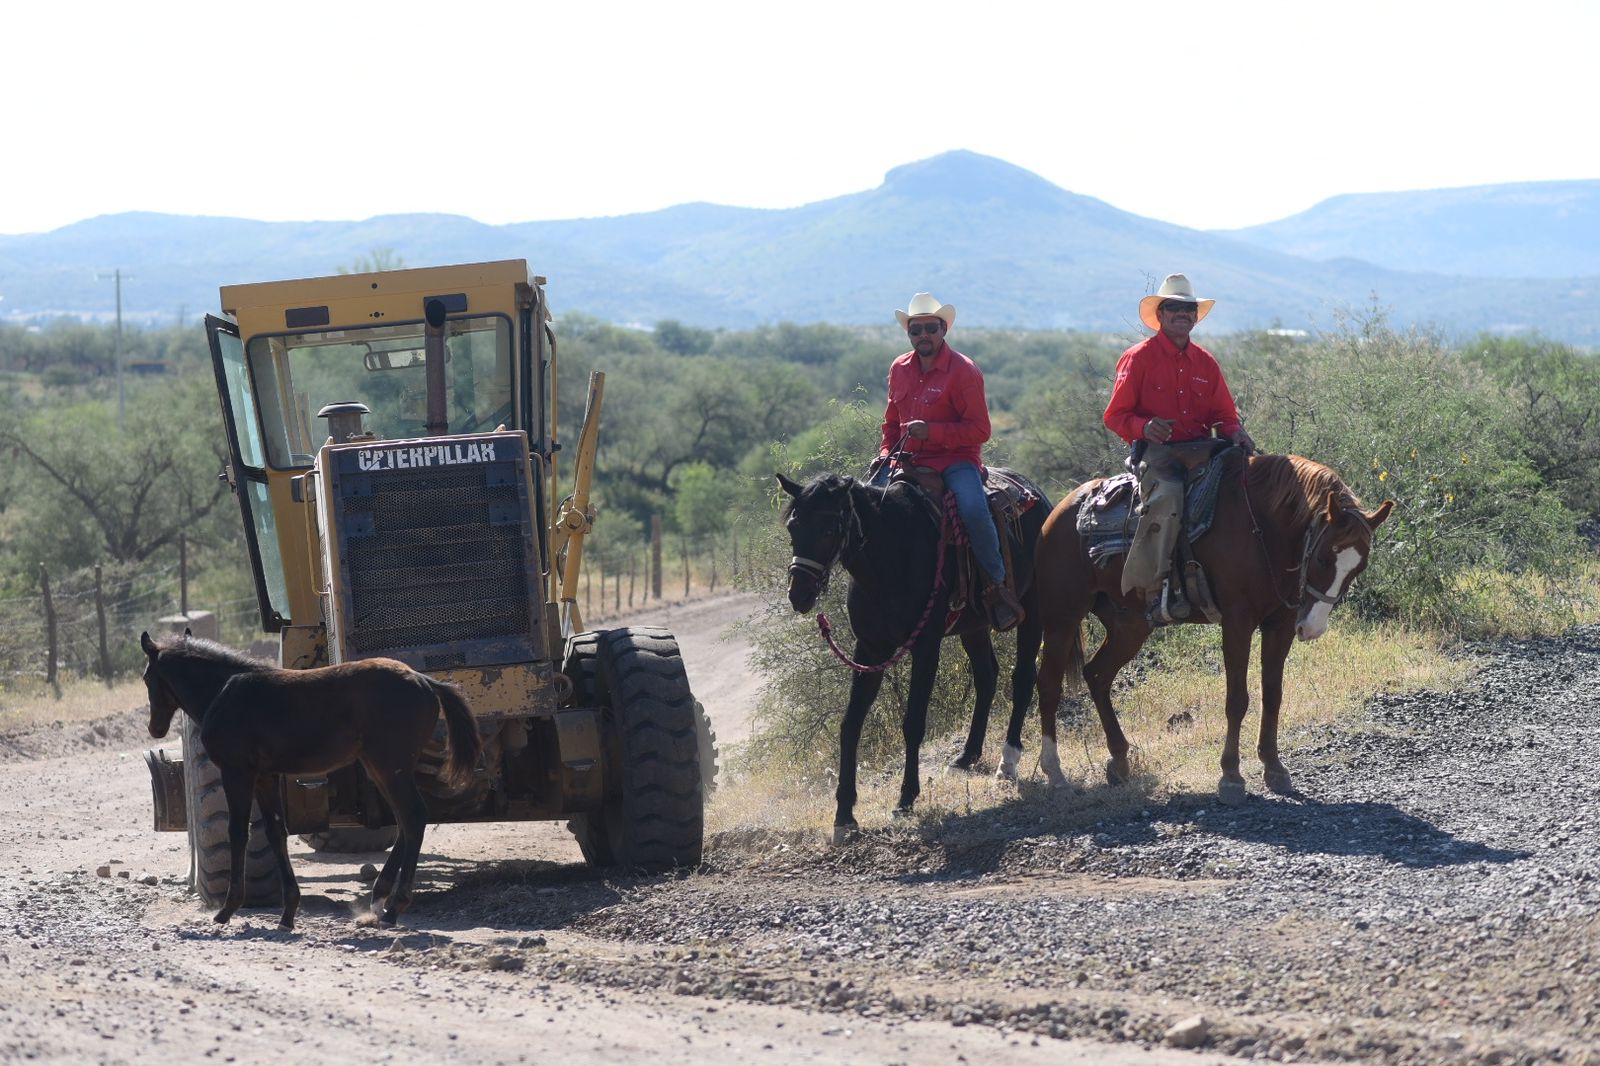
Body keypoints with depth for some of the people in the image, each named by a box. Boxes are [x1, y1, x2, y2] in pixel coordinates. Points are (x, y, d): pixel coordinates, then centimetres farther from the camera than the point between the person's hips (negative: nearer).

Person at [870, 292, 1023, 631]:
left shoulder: (964, 371, -8)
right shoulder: (899, 370, 11)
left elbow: (979, 430, -12)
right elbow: (892, 421, 25)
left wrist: (932, 431, -23)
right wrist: (885, 454, 6)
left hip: (956, 460, -6)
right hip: (909, 461, 6)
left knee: (974, 510, -33)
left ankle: (996, 584, -18)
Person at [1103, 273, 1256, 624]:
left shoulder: (1205, 362, 18)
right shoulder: (1138, 358, 4)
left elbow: (1225, 414, 19)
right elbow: (1115, 416, 1)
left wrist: (1236, 434, -6)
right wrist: (1144, 427, -21)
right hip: (1157, 451, -5)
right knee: (1167, 496, -37)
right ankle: (1155, 590, -38)